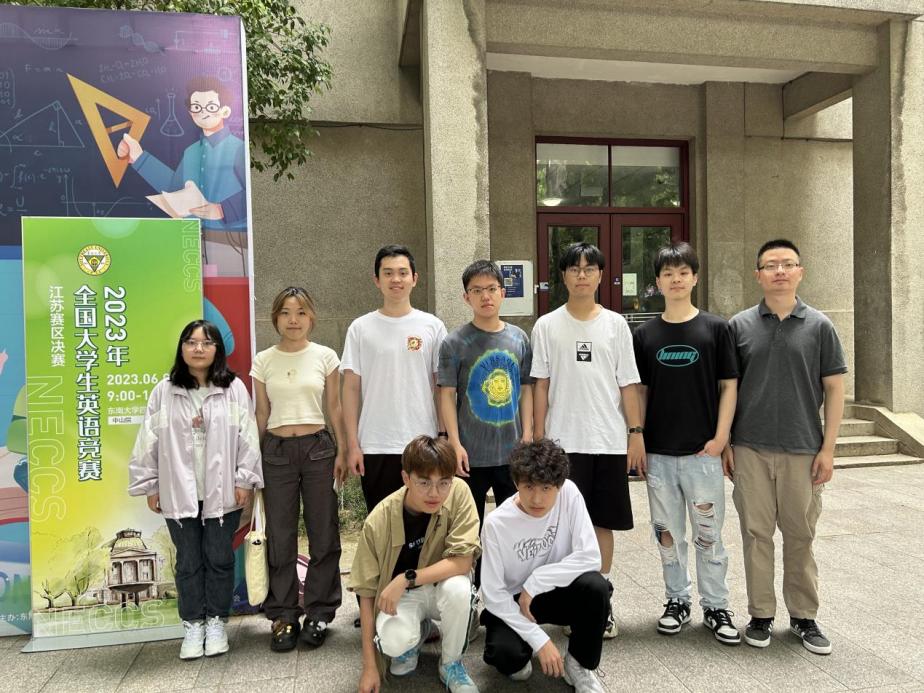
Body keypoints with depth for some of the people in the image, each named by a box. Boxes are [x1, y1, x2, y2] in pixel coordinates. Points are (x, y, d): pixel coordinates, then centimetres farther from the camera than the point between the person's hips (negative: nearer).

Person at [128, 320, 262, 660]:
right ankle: (193, 625, 25)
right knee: (188, 561, 11)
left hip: (222, 492, -1)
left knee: (219, 558, 9)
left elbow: (247, 437, -3)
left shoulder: (234, 388, -3)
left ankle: (216, 622, 25)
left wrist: (244, 480, -6)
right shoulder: (164, 392, 0)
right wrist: (150, 485, 4)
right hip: (178, 493, 1)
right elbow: (148, 441, 3)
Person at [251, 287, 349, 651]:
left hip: (318, 447, -1)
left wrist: (342, 452, -1)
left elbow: (335, 409, 5)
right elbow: (261, 414, 9)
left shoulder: (326, 357, 2)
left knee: (323, 533, 4)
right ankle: (283, 616, 19)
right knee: (280, 535, 6)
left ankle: (318, 614, 18)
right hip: (277, 450, 1)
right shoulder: (263, 361, 5)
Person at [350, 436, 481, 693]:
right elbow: (367, 590, -14)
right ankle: (418, 633, 9)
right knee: (393, 641, -31)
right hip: (401, 595, 0)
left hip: (442, 587, 0)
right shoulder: (378, 521, -23)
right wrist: (369, 666, -14)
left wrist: (406, 579, -31)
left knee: (457, 587, -35)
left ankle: (451, 663, -3)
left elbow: (463, 562, -23)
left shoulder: (459, 492, -22)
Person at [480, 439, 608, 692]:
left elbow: (590, 557, -22)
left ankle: (579, 663, -3)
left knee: (595, 586, -29)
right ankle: (519, 658, 9)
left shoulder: (569, 494, -19)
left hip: (556, 593, 2)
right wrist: (540, 640, -24)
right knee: (505, 653, -31)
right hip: (511, 602, -2)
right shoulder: (496, 523, -24)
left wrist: (534, 583, -25)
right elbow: (493, 594, -20)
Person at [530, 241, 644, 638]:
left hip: (610, 440, 2)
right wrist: (538, 438, -1)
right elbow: (541, 386, 2)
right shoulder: (547, 326, 3)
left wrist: (636, 433, 1)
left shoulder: (615, 324, 6)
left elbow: (627, 384, 6)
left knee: (603, 522, 9)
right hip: (563, 440, -1)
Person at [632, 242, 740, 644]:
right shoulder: (645, 334, 5)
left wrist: (720, 437, -8)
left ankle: (715, 606, 22)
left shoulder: (715, 328, 0)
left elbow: (729, 385, 0)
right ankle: (677, 600, 28)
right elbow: (640, 391, 8)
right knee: (667, 532, 12)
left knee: (708, 532, 6)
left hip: (702, 450, -2)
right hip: (658, 453, 2)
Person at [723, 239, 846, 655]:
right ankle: (761, 614, 21)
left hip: (802, 449, 0)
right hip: (750, 449, 0)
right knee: (756, 533, 7)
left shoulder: (818, 326, 2)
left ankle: (804, 616, 25)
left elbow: (834, 388, 3)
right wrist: (724, 442, 2)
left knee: (800, 535, 9)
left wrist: (828, 448, -2)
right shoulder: (740, 325, 3)